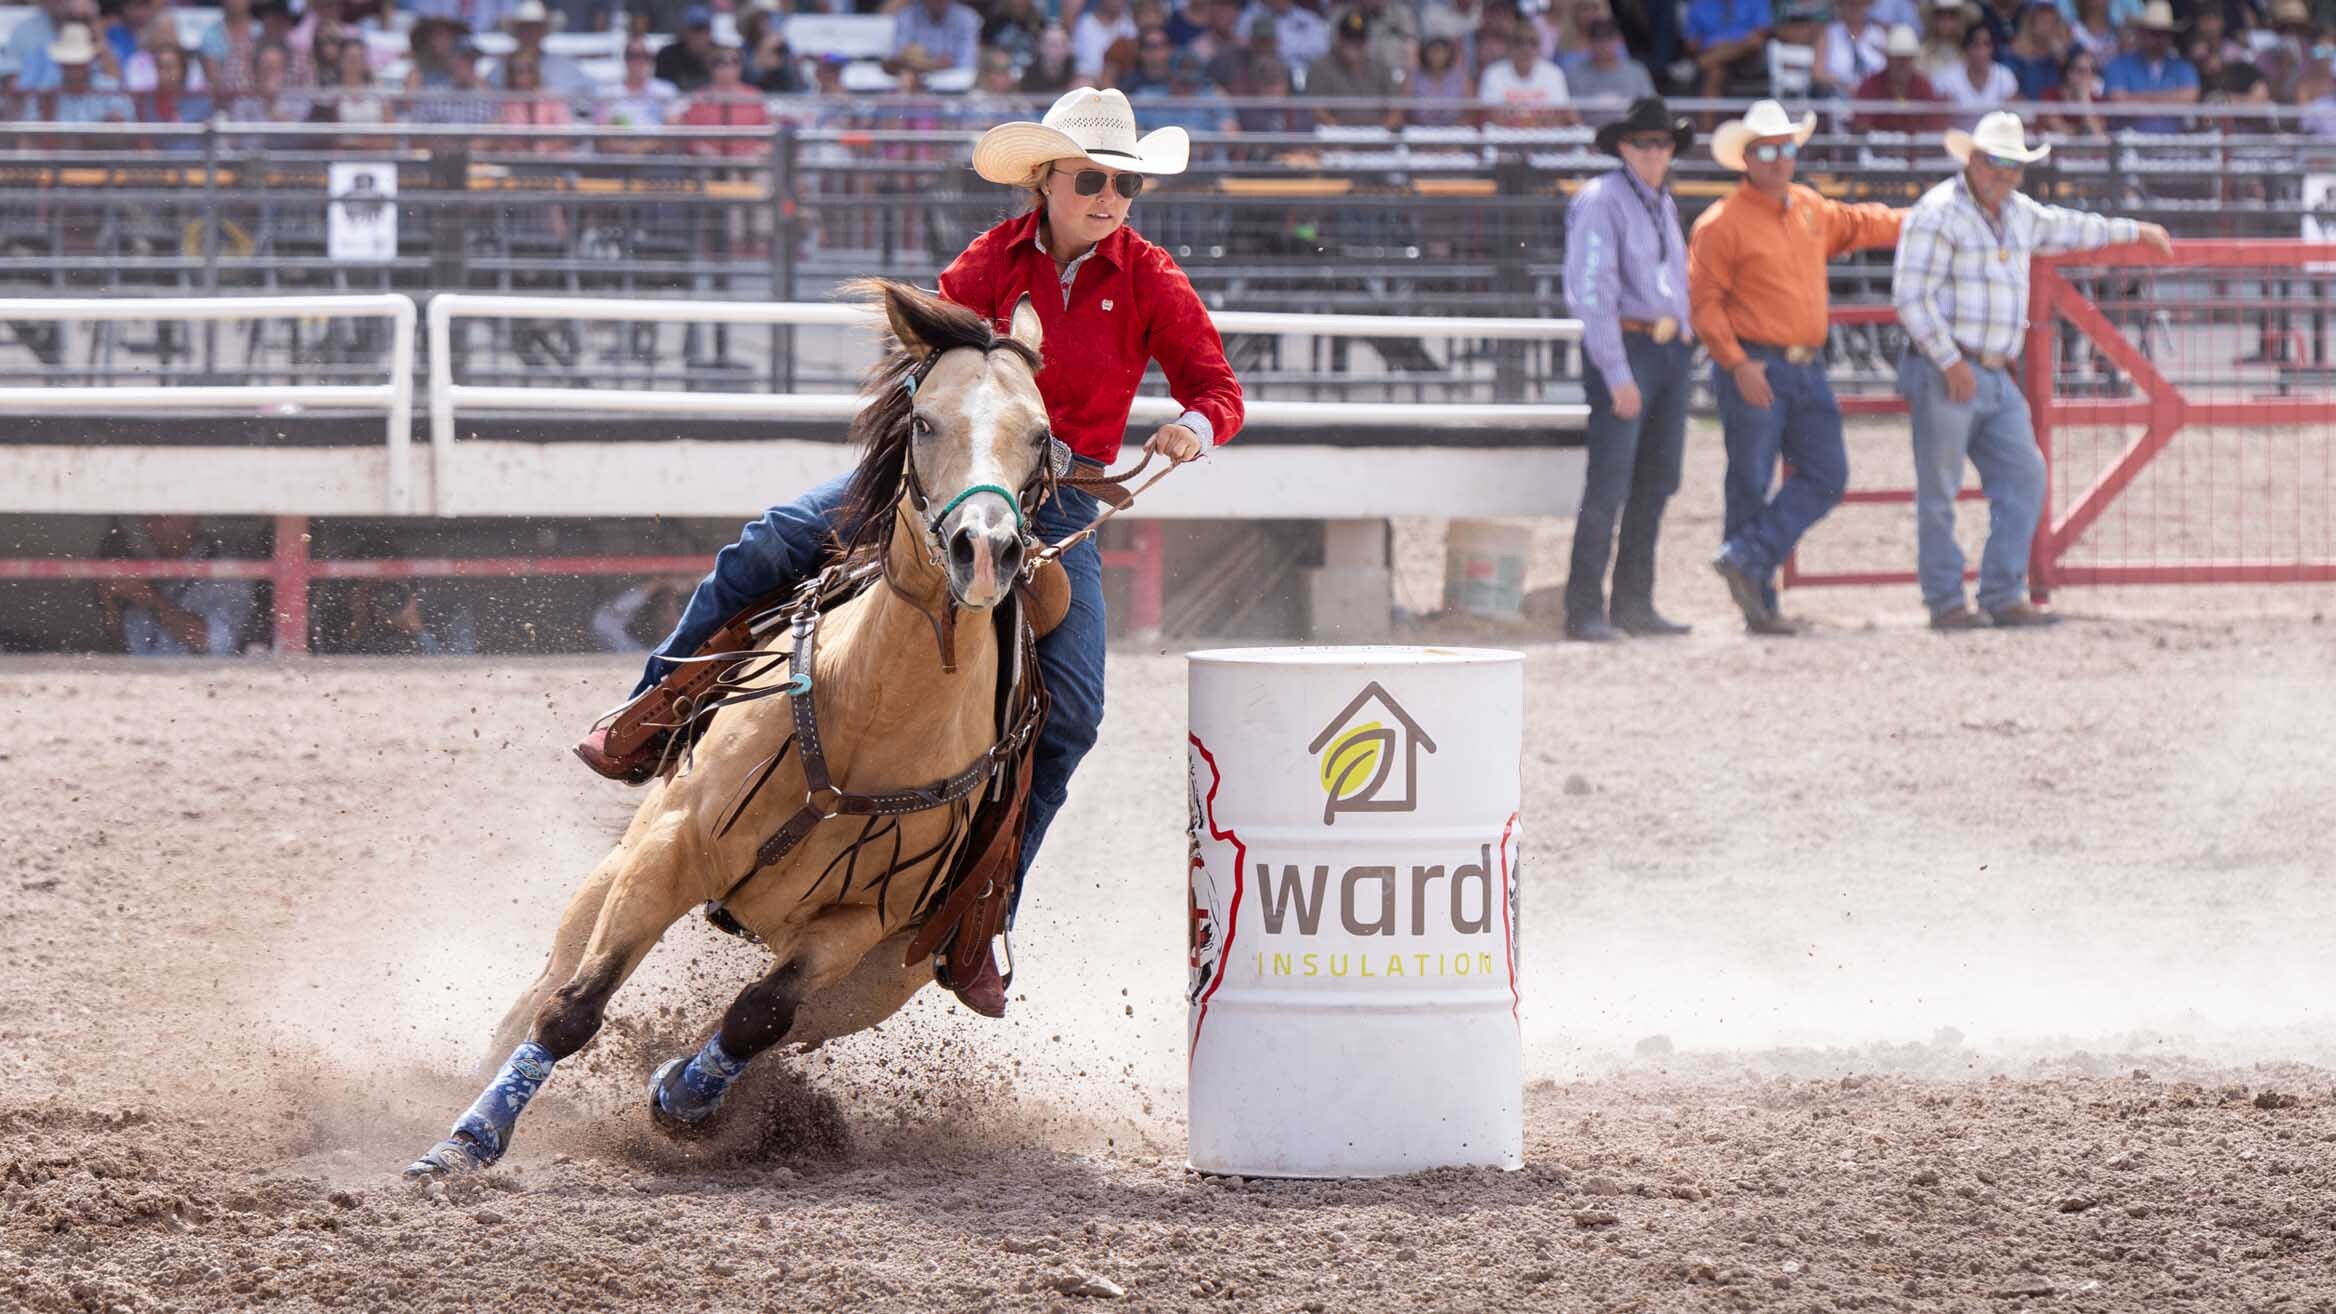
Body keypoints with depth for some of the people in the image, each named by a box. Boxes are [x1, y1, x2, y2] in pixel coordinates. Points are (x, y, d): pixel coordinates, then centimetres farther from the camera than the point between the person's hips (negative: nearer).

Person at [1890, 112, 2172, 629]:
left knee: (2023, 478, 3)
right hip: (1943, 374, -8)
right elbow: (1911, 295, -15)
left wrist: (2135, 231, 47)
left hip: (1997, 377, 8)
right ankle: (1945, 602, -1)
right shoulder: (1939, 213, -10)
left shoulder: (2020, 213, 17)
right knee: (1939, 490, -5)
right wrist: (1951, 362, -19)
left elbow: (2068, 229, 37)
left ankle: (2004, 596, 7)